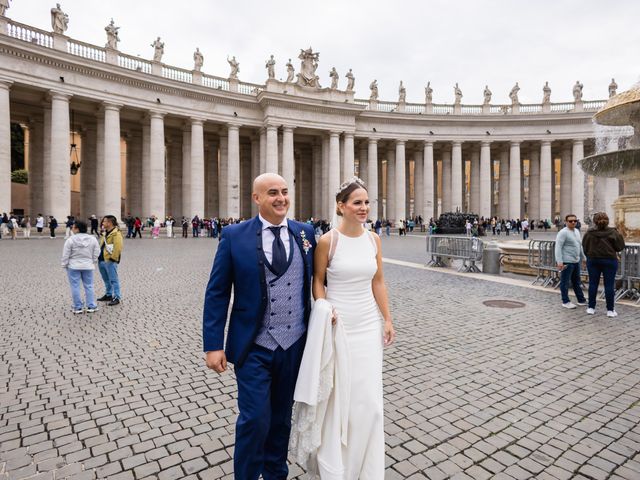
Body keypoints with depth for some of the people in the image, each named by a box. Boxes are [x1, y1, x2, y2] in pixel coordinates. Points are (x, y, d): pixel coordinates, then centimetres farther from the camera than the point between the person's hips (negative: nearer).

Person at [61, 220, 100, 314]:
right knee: (89, 286, 9)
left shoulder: (71, 239, -12)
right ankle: (91, 306, 11)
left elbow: (66, 255, -8)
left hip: (73, 266, -3)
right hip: (88, 266, 3)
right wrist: (93, 262, 13)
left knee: (75, 287, 4)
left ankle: (78, 308, 8)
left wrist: (64, 265, 3)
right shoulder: (92, 239, -2)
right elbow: (96, 253, 2)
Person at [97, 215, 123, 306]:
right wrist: (99, 255, 18)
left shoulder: (116, 233, -16)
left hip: (110, 261, -10)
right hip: (101, 260, 10)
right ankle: (108, 294, 32)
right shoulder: (105, 233, 15)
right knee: (106, 279, 20)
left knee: (113, 280, -5)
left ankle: (116, 297, 0)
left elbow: (118, 247, -23)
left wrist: (113, 258, -20)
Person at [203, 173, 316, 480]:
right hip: (254, 348, -2)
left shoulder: (305, 232, 0)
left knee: (282, 417, 19)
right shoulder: (234, 235, -7)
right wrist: (213, 345, -8)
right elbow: (217, 293, -5)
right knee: (255, 420, 2)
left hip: (296, 344, 3)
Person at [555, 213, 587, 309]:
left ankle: (581, 300, 27)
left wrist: (583, 257, 23)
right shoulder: (563, 233, -13)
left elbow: (580, 246, 24)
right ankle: (565, 302, 8)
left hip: (576, 261, 9)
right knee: (565, 282, 0)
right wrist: (559, 261, -25)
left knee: (577, 282, 18)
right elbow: (558, 247, -19)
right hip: (566, 262, -9)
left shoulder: (577, 231, 14)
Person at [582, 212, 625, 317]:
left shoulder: (589, 233, -5)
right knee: (609, 285, 4)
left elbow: (585, 247, 1)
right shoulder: (613, 232, -8)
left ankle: (591, 307, 14)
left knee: (593, 284, 8)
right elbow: (620, 247, -4)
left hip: (593, 260, 2)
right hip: (609, 261, -1)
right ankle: (610, 310, 8)